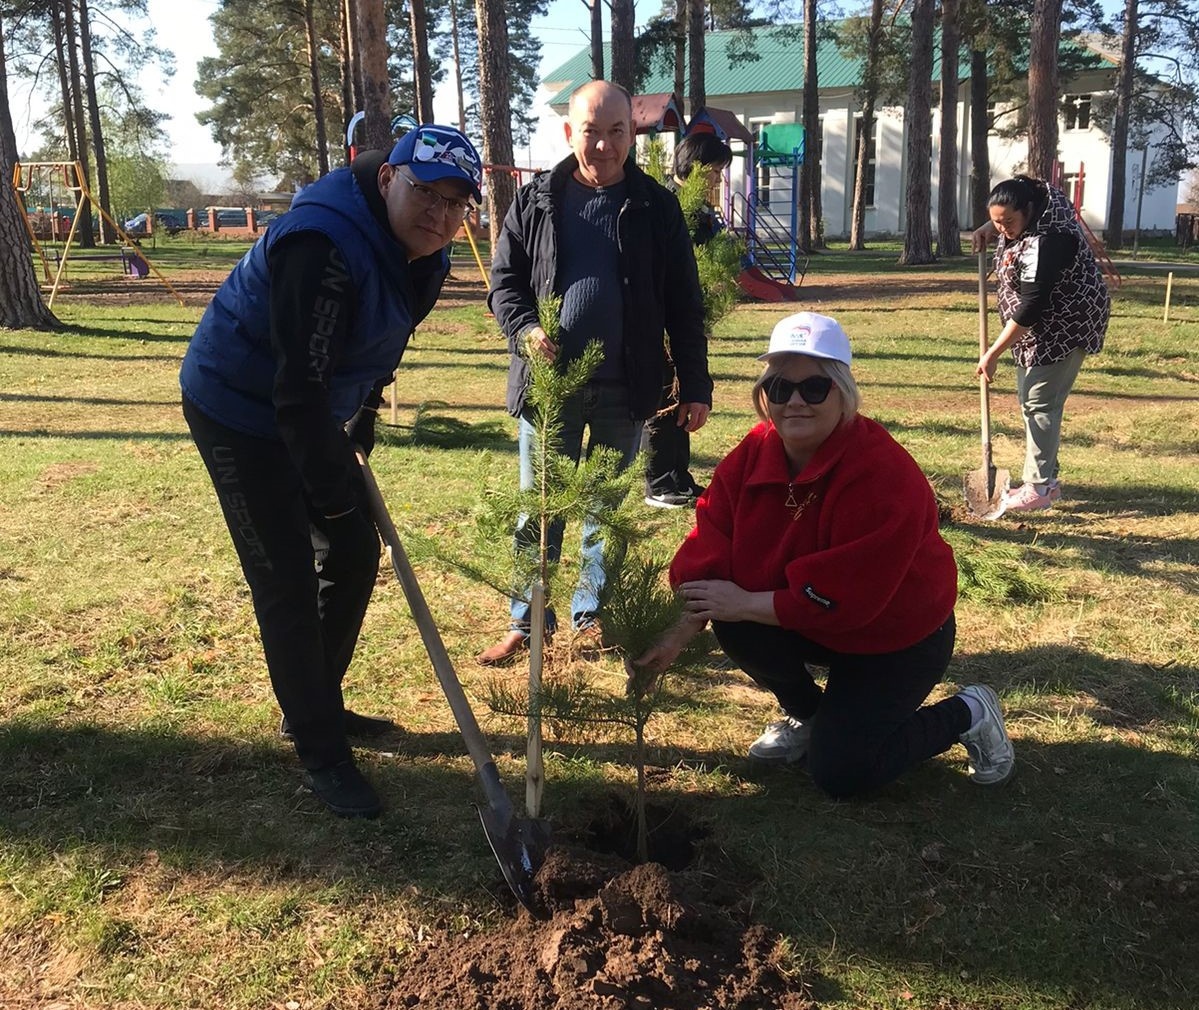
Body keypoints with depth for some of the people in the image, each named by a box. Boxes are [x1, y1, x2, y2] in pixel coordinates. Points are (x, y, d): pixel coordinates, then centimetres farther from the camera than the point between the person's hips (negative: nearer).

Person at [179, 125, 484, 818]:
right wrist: (332, 490, -25)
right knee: (288, 580, -6)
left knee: (355, 555, 12)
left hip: (314, 413, 9)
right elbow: (300, 387, -32)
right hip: (239, 411, -9)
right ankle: (321, 753, 8)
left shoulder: (422, 252, -3)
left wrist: (363, 417, 13)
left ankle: (320, 707, 31)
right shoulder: (324, 245, -32)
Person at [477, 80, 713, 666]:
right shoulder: (536, 201, 3)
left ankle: (593, 615, 26)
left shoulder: (656, 208, 2)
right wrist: (525, 330, -15)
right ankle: (527, 622, 19)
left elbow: (684, 306, 3)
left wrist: (695, 386, 0)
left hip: (625, 388, 0)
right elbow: (503, 280, 6)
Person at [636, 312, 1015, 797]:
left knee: (837, 773, -11)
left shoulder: (883, 475, -31)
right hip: (810, 622, 6)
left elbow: (838, 597, -33)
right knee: (734, 627, -22)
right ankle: (806, 712, 10)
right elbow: (709, 549, -15)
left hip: (895, 637, -6)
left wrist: (744, 603, -27)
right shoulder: (753, 454, -11)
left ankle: (965, 714, 13)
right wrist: (676, 634, -27)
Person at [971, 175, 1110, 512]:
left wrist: (992, 354, -26)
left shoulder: (1045, 242, -32)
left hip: (1064, 325, -10)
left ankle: (1039, 488, -5)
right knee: (1030, 399, 13)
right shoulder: (1036, 198, -4)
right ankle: (1045, 477, 21)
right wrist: (988, 229, -1)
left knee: (1040, 402, -11)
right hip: (1039, 324, 10)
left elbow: (1031, 307, -30)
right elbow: (1003, 223, 21)